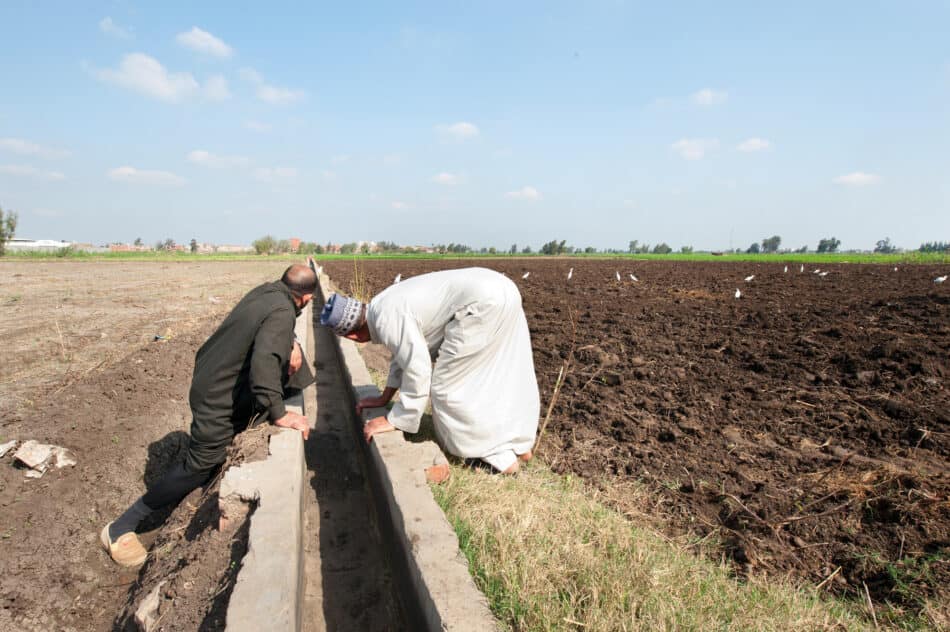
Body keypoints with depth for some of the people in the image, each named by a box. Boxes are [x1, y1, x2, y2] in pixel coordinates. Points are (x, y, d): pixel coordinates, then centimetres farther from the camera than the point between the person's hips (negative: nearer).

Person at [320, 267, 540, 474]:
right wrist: (384, 398, 31)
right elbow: (406, 353, 27)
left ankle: (498, 457, 14)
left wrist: (395, 420, -4)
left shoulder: (387, 318, -14)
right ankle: (519, 444, 37)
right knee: (493, 377, 22)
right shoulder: (384, 306, 16)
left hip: (485, 302, -10)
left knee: (447, 386, 1)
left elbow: (417, 370, -15)